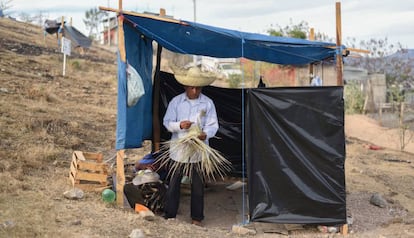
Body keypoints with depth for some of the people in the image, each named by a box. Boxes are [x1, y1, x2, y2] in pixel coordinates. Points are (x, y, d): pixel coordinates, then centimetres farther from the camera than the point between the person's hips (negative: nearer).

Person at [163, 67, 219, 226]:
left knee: (198, 185, 9)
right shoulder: (176, 101, 0)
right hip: (178, 149, 0)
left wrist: (205, 134, -23)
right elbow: (167, 122, 1)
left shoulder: (208, 103, 0)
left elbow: (213, 125, -1)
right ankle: (170, 215, 18)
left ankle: (197, 217, 22)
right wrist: (179, 125, -20)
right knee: (174, 183, 6)